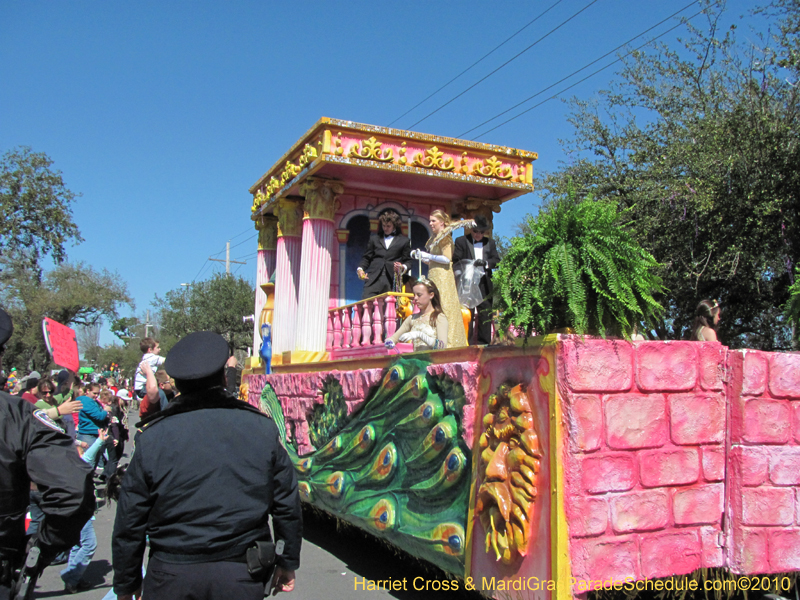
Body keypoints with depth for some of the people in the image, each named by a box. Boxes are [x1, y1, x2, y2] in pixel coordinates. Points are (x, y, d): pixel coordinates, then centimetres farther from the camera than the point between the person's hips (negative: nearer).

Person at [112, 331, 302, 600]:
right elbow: (287, 505, 1)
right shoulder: (262, 427, -5)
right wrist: (288, 563, 15)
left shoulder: (152, 437, -9)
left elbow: (130, 520, -3)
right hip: (241, 578, 1)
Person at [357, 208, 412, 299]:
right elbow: (367, 257, 19)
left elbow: (408, 261, 14)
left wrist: (403, 267, -8)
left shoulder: (403, 241, 16)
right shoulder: (374, 239, 22)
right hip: (373, 280, 2)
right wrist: (360, 268, 1)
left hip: (392, 281, -1)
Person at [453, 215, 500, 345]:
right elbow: (456, 261, 2)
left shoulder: (490, 242, 16)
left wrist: (485, 263, -11)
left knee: (485, 313, 2)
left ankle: (484, 342, 9)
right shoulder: (461, 241, 7)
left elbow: (496, 261, 8)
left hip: (484, 284, 3)